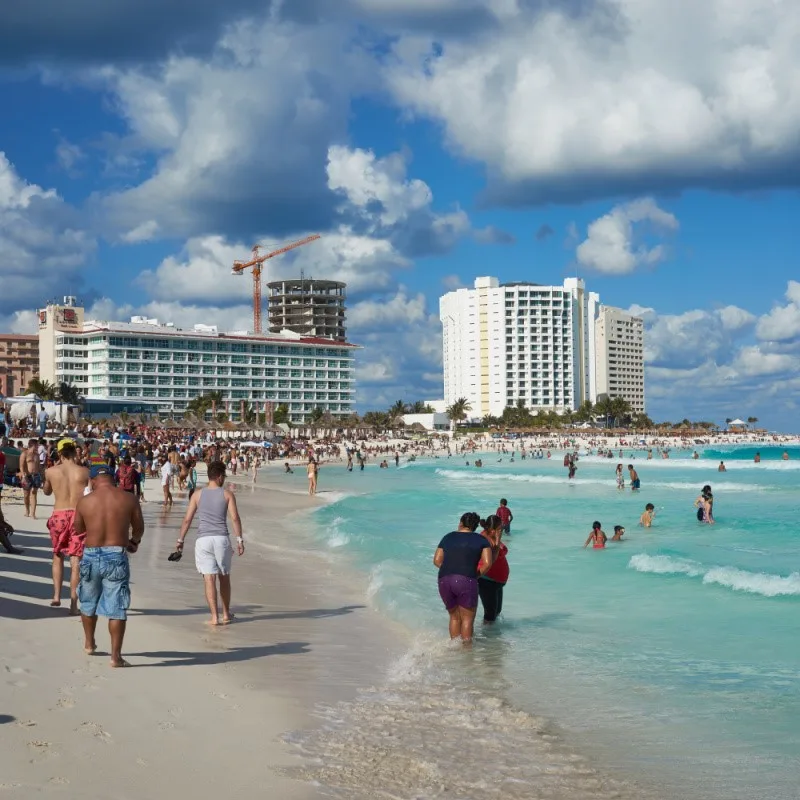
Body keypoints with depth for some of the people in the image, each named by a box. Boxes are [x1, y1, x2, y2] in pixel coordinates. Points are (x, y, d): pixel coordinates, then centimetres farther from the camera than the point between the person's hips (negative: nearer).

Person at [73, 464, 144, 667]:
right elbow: (139, 529, 8)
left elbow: (78, 530, 9)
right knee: (116, 608, 1)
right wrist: (133, 542, 29)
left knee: (88, 603, 23)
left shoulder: (85, 501, -3)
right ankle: (116, 656, -1)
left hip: (91, 555, 2)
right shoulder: (129, 499, -4)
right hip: (116, 556, -2)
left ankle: (89, 643, 39)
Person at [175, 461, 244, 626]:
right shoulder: (227, 494, 4)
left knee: (209, 579, -2)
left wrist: (180, 540, 12)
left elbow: (187, 519, 5)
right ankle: (226, 614, 25)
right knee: (224, 578, 15)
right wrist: (239, 540, 0)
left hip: (203, 539, 0)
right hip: (221, 538, 0)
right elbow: (235, 518, -4)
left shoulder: (198, 494, 7)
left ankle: (215, 617, -6)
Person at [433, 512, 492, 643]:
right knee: (467, 619, 6)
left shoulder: (448, 537, 16)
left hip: (444, 580, 4)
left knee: (454, 617, 17)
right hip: (466, 581, -4)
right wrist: (476, 575, 10)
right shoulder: (481, 540, 8)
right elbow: (487, 564, -2)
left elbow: (437, 561, 11)